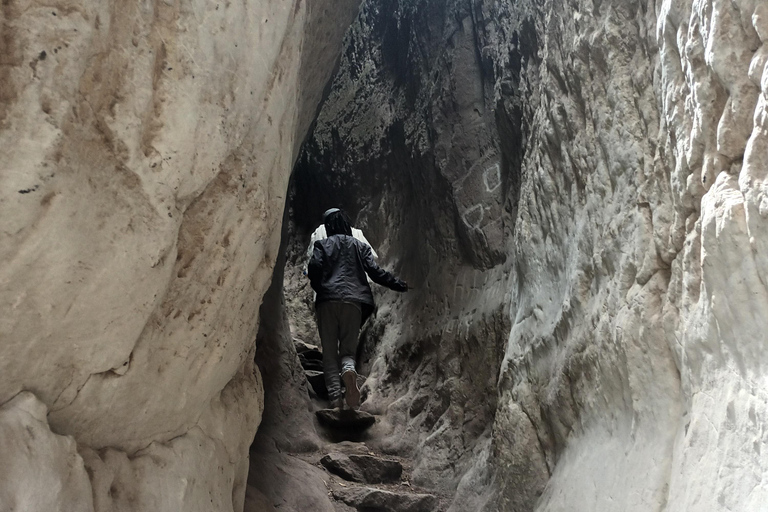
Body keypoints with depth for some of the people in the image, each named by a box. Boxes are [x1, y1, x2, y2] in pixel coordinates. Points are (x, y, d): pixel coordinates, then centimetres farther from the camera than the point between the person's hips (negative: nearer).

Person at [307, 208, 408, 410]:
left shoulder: (322, 245, 13)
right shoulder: (360, 246, 18)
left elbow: (314, 268, -4)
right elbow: (375, 271, 6)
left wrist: (319, 288, 14)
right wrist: (400, 285, 13)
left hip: (327, 302, -1)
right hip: (353, 302, 1)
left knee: (330, 353, 2)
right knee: (348, 349, 7)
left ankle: (335, 399, -14)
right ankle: (349, 371, -29)